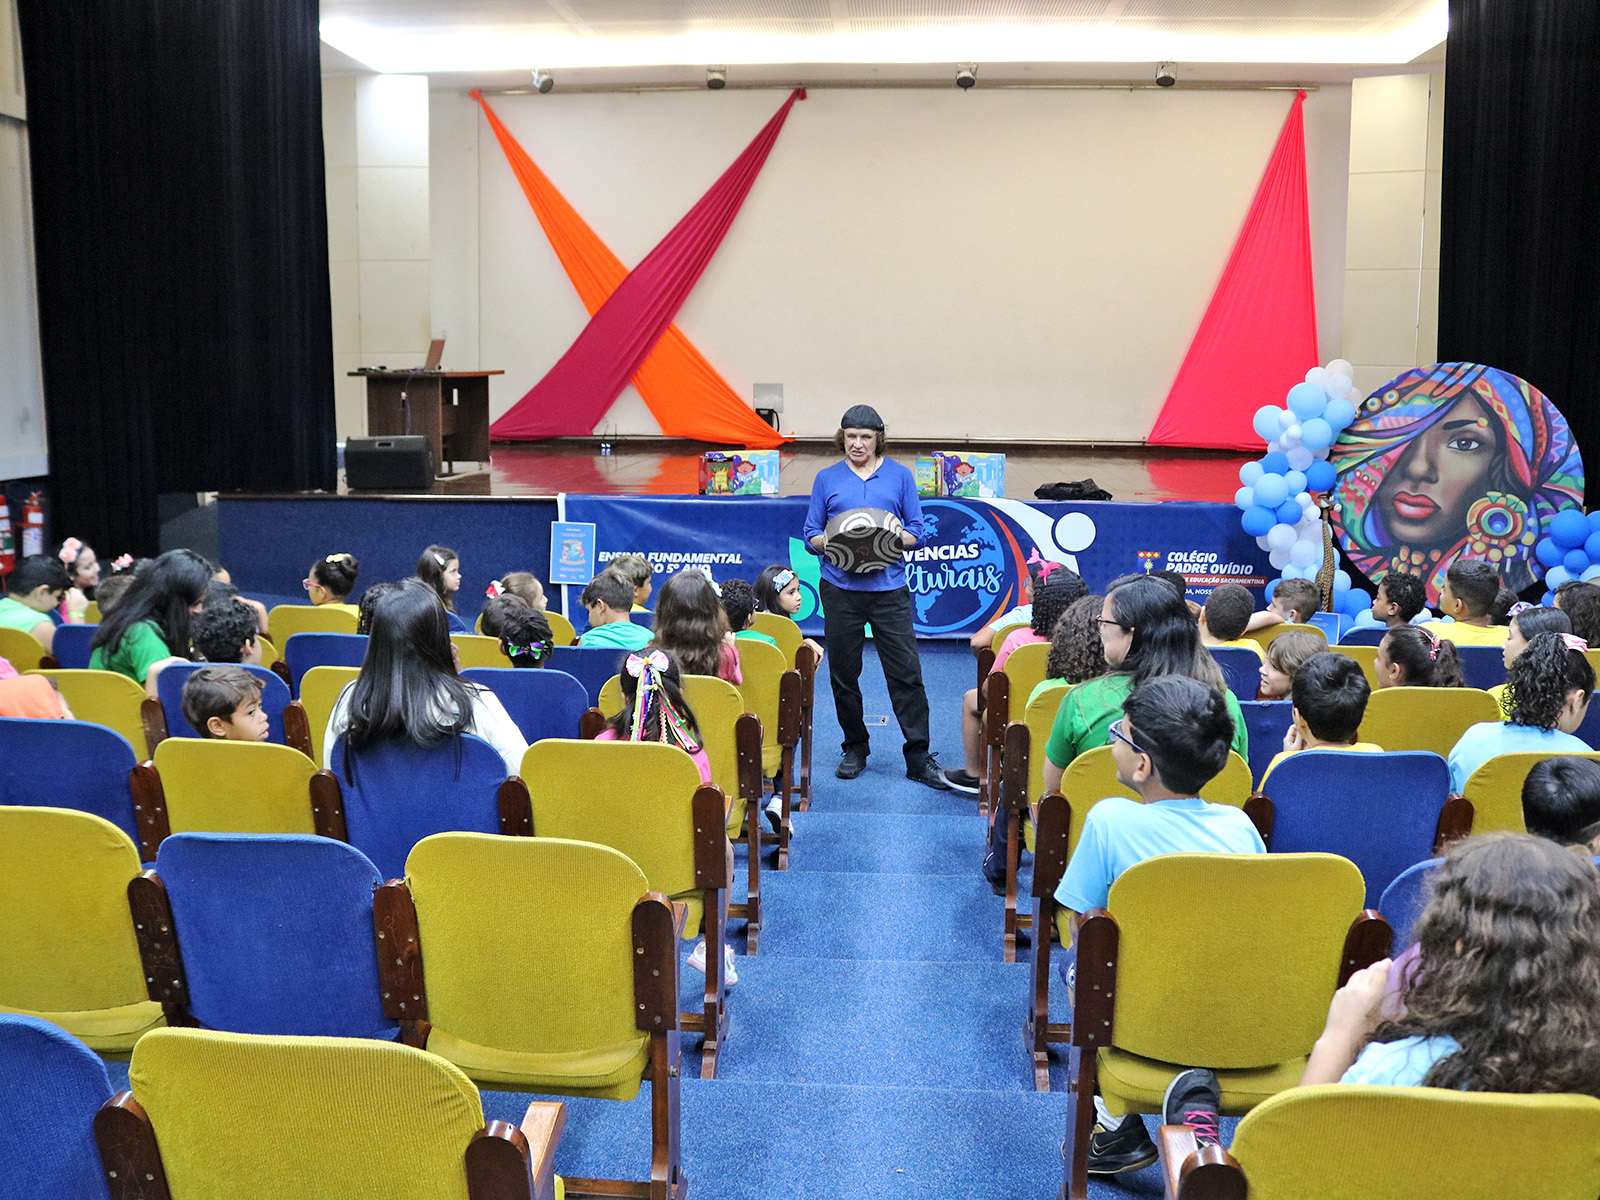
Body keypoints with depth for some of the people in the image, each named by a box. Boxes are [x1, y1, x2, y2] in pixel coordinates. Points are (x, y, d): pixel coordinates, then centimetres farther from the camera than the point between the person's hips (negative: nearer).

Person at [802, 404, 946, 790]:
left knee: (906, 672, -5)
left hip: (889, 587, -1)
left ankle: (919, 758, 1)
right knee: (843, 674, 7)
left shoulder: (900, 475, 8)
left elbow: (916, 530, 8)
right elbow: (811, 534, 9)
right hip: (840, 588, 1)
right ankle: (855, 749, 24)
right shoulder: (827, 478, 9)